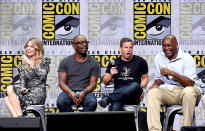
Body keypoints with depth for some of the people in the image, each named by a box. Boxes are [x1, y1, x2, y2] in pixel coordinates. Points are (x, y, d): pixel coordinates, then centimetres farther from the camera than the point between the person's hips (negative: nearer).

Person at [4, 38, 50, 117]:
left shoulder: (44, 62, 12)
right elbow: (22, 82, 12)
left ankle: (19, 117, -29)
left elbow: (43, 75, -8)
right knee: (7, 99, -23)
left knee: (10, 89, -24)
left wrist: (30, 63, -5)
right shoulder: (23, 67, 23)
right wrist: (23, 89, -11)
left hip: (38, 95, -5)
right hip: (27, 92, 5)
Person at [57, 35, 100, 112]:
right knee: (61, 102, -34)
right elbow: (62, 82, 2)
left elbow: (93, 83, 3)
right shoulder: (65, 62, 9)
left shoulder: (94, 63, 8)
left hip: (85, 92, 0)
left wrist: (83, 92, -19)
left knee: (92, 102, -35)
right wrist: (70, 93, -19)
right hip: (69, 92, 0)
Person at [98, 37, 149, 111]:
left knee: (135, 85, -37)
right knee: (115, 107, -35)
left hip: (133, 96, 0)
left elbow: (145, 77, 19)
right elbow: (104, 81, 15)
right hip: (118, 92, 0)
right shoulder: (114, 63, 14)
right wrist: (111, 75, -7)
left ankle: (107, 98, -39)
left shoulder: (140, 61, 12)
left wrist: (140, 88, -1)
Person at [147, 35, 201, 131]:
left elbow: (190, 83, -15)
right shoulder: (159, 58, 11)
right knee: (152, 93, -25)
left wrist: (172, 73, -23)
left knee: (189, 91, -39)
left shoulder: (187, 58, -6)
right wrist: (156, 84, -3)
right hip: (168, 91, 4)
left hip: (184, 91, -4)